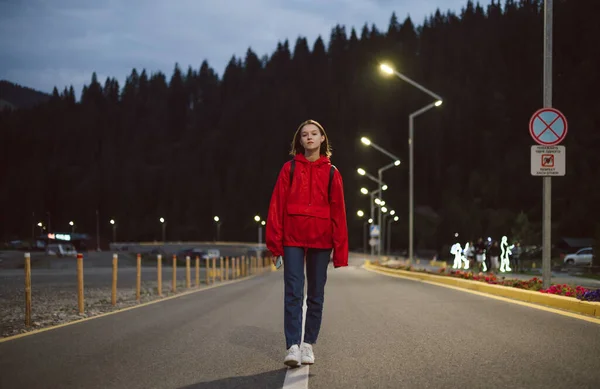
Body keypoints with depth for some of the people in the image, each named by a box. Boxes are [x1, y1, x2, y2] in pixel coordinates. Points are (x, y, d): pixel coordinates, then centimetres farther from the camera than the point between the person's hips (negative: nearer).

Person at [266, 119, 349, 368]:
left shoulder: (331, 172, 7)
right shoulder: (289, 169, 5)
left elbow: (338, 212, 4)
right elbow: (277, 205, 1)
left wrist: (339, 249, -1)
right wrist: (275, 242, -7)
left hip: (320, 240, 2)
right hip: (293, 238, -1)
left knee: (316, 294, 7)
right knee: (293, 292, -8)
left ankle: (308, 344, 16)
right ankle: (293, 346, -11)